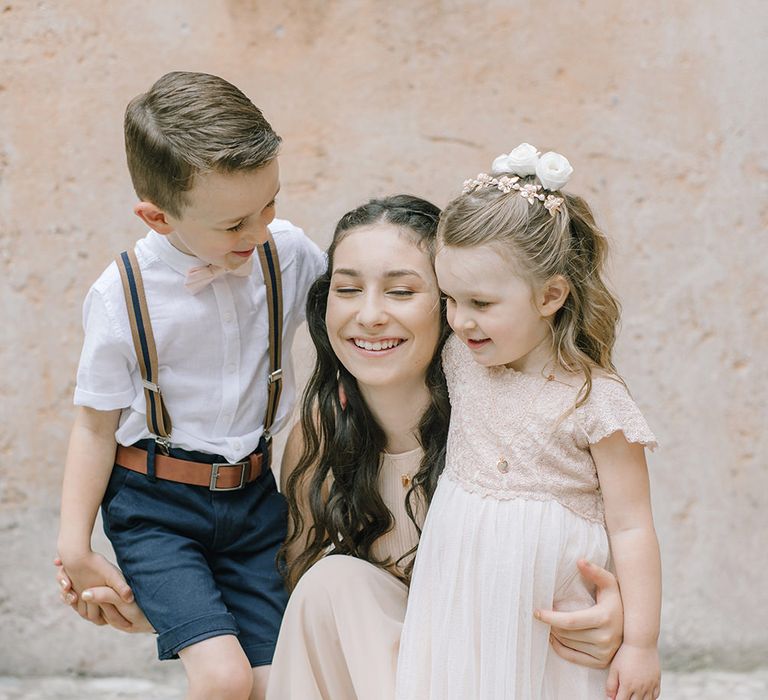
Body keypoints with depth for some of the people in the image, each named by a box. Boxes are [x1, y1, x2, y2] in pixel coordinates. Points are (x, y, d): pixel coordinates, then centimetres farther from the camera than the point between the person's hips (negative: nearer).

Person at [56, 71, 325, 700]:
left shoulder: (289, 253, -6)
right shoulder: (123, 297, -15)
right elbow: (96, 424, -5)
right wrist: (75, 545, -5)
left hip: (255, 493, 4)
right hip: (156, 506, -3)